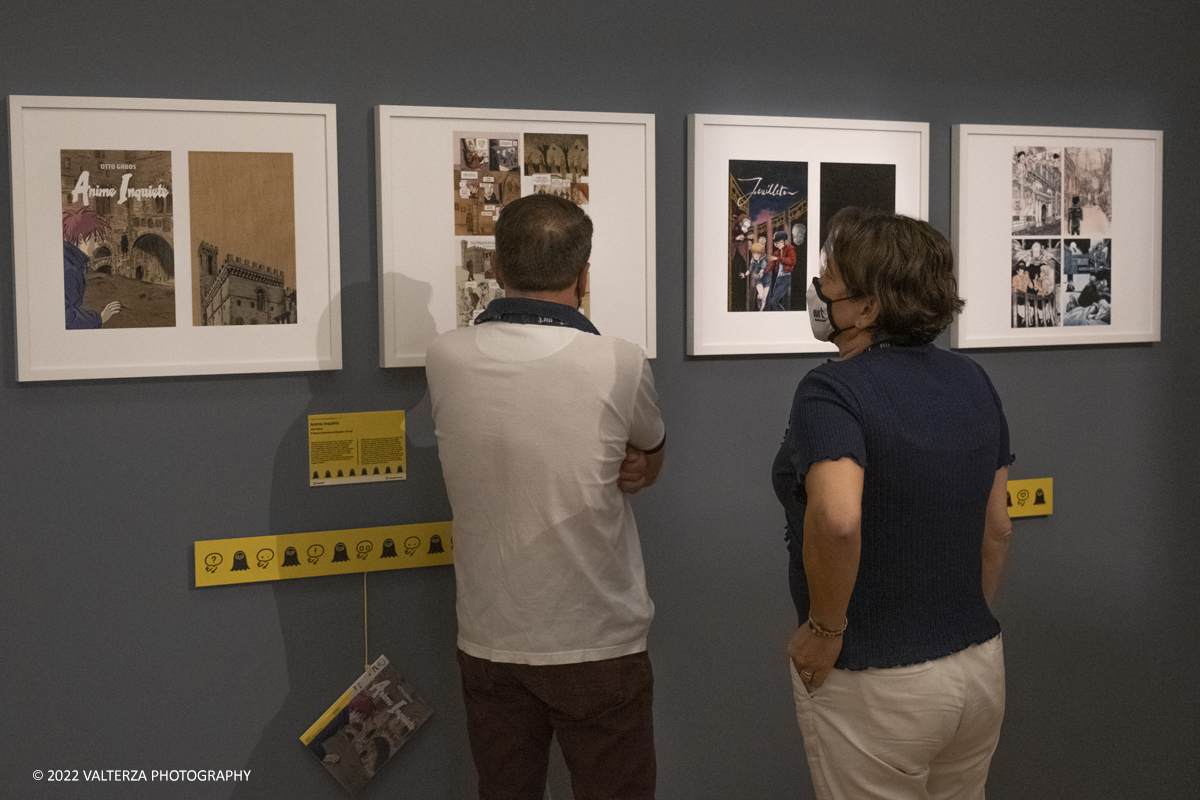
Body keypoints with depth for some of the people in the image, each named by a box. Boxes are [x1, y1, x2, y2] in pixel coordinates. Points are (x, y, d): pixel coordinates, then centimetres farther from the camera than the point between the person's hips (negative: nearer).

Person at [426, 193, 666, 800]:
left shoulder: (446, 359, -6)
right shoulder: (620, 367, -16)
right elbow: (650, 464, 5)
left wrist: (607, 474, -2)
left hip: (489, 643, 3)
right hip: (599, 647, -3)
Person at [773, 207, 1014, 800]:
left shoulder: (831, 390, -19)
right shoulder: (973, 381, 3)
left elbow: (837, 518, -37)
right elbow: (997, 530, 9)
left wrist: (825, 627, -22)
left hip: (872, 684, -7)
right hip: (980, 669, 7)